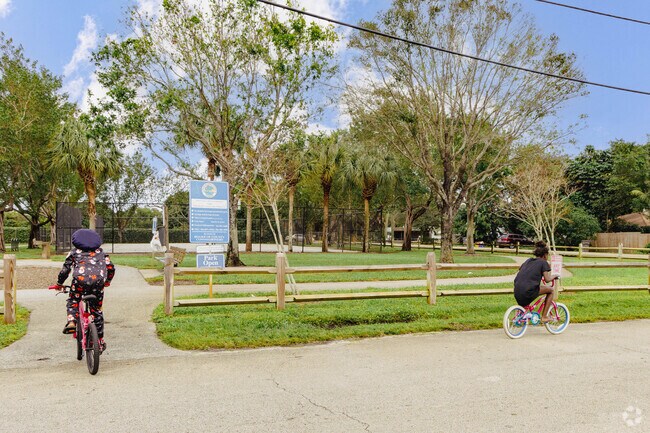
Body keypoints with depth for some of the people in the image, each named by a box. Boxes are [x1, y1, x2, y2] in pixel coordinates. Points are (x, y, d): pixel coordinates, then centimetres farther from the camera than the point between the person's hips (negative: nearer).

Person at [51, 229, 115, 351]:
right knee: (97, 311, 15)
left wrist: (59, 284, 33)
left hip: (80, 279, -2)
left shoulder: (74, 252, 25)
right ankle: (100, 341, 20)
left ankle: (71, 321, -4)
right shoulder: (100, 252, 30)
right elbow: (111, 268, 23)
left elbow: (65, 270, 17)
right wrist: (107, 281, 40)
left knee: (73, 302, 26)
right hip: (98, 280, 2)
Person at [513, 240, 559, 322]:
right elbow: (547, 279, -3)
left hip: (517, 292, 7)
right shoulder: (543, 262, 5)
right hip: (528, 292, -7)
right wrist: (554, 276, 18)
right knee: (550, 290, 15)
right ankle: (544, 316, 14)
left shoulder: (528, 260, 22)